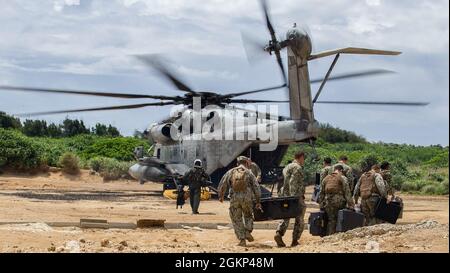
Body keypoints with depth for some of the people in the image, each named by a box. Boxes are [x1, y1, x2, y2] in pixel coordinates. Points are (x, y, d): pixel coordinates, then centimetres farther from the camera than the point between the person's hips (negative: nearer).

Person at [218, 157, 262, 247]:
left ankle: (242, 239, 4)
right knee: (248, 216, 23)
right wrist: (258, 202, 7)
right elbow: (256, 187, 2)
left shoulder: (230, 172, 9)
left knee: (237, 219, 9)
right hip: (246, 198, 0)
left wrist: (221, 196, 22)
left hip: (234, 198, 0)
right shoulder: (249, 173, 5)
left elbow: (222, 184, 7)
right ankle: (248, 232, 4)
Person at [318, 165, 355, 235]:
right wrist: (351, 205, -8)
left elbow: (321, 193, 17)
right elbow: (347, 192, -6)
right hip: (339, 203, -4)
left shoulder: (325, 178, 17)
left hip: (328, 204, 4)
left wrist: (321, 205, 20)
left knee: (331, 221, 8)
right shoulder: (342, 178, 2)